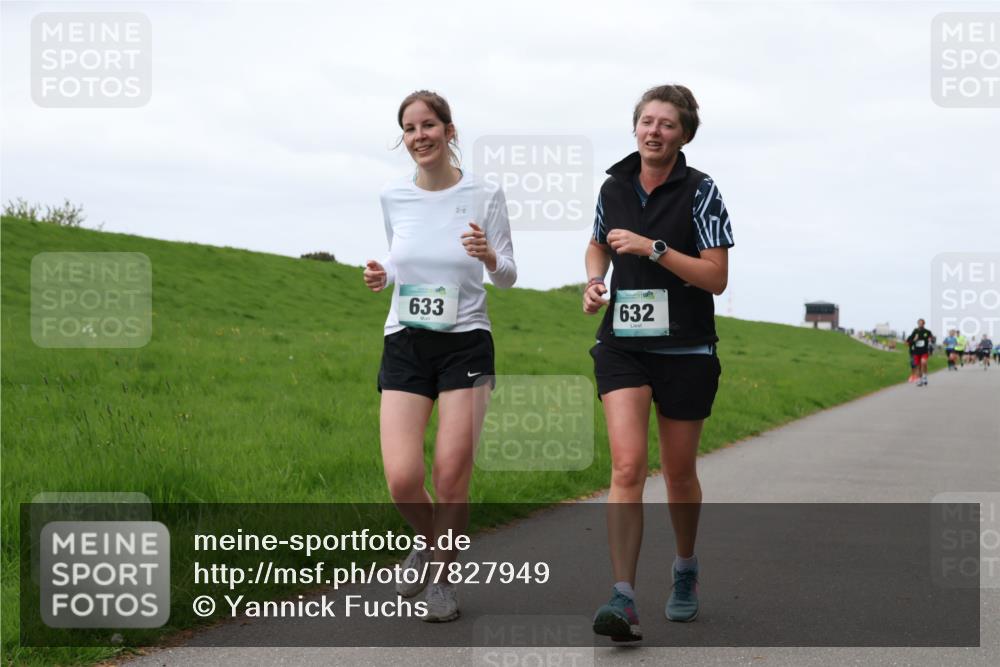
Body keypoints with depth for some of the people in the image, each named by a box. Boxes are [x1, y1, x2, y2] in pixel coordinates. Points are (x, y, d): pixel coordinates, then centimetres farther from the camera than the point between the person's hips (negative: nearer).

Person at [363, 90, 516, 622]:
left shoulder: (484, 195, -3)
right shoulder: (393, 198, 5)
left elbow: (507, 278, 4)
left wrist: (491, 258, -19)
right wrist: (382, 278, -2)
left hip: (465, 343, -2)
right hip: (405, 344, 2)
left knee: (452, 475, -7)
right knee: (402, 479, -10)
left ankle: (442, 574, 16)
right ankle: (429, 542, 22)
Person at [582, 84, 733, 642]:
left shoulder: (701, 191, -6)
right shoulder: (614, 187, 6)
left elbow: (717, 277, -11)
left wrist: (653, 248, -20)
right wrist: (594, 280, 5)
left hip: (686, 350, -2)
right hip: (623, 345, 2)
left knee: (679, 473, 10)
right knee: (628, 466, -14)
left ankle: (686, 570, 37)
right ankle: (624, 600, -18)